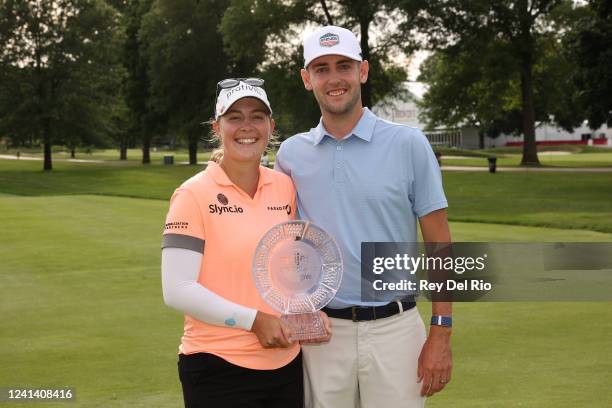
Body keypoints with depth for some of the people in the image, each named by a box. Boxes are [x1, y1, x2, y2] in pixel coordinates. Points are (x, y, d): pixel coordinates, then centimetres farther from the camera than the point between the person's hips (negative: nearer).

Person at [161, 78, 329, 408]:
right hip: (219, 368, -5)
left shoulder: (285, 186, 6)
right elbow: (177, 290, -14)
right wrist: (254, 320, -17)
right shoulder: (194, 195, -9)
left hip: (286, 364, 5)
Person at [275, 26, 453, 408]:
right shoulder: (291, 153, 6)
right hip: (320, 333, 2)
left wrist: (441, 334, -7)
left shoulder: (408, 144, -2)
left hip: (394, 329, -2)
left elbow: (439, 244, -2)